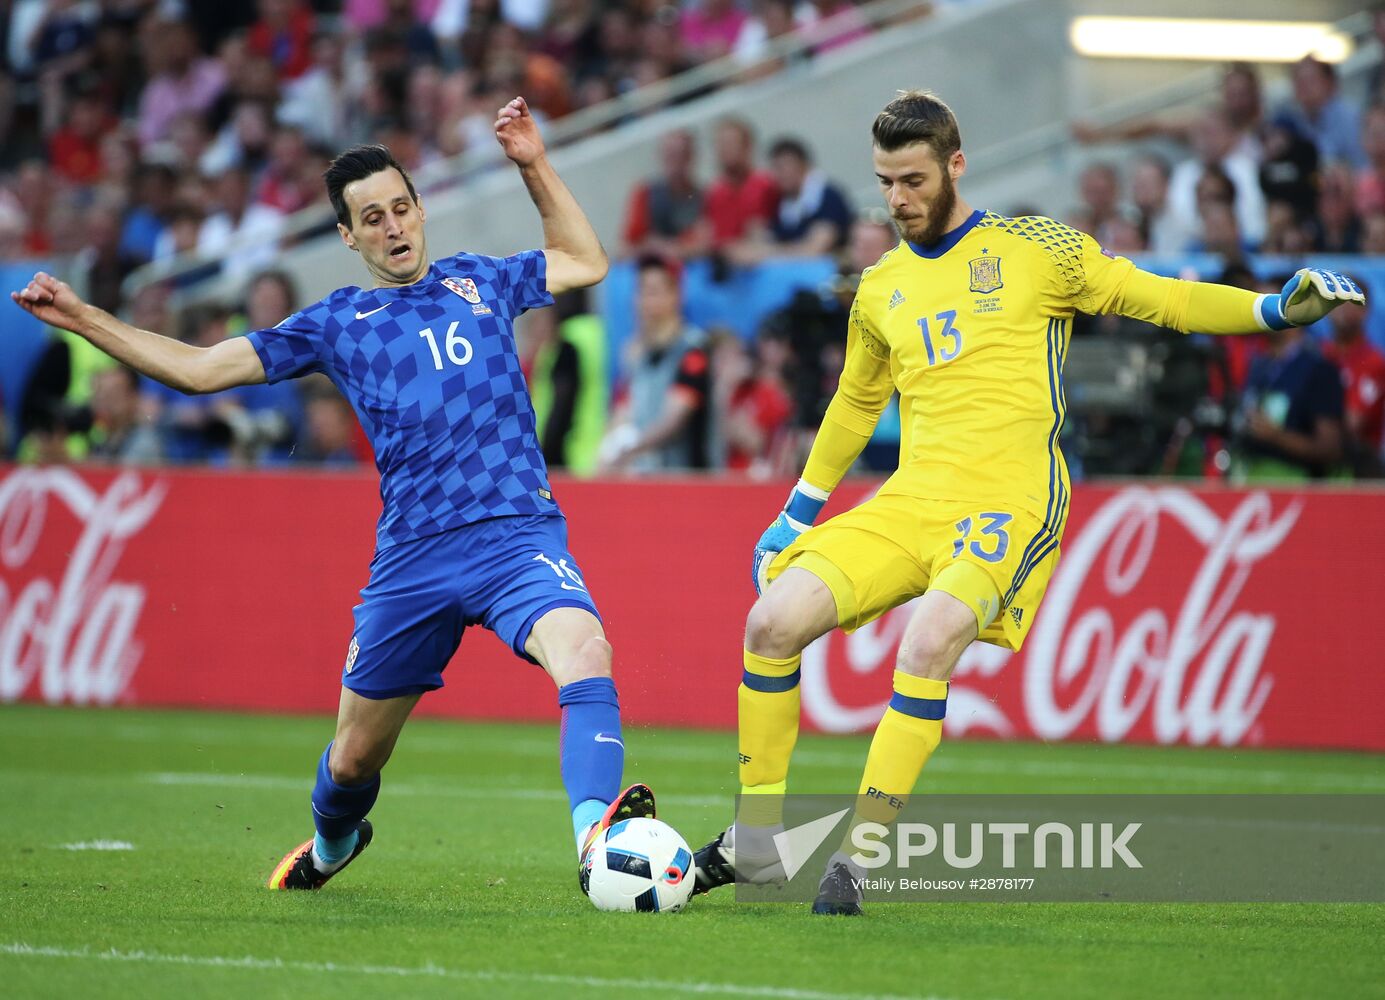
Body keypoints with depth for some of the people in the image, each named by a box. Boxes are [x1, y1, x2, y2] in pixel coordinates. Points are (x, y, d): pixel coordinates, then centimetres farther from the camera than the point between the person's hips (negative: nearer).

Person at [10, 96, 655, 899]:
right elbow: (198, 367, 15)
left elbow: (585, 262, 32)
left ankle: (598, 834, -47)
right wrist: (81, 317, 11)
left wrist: (534, 166, 21)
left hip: (517, 532, -1)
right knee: (355, 756, 10)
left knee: (585, 652, -33)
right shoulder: (336, 324, 14)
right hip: (413, 554, 1)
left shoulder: (478, 282, 17)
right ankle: (332, 842, 44)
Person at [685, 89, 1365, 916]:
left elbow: (1158, 300, 4)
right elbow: (855, 407, 31)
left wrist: (1278, 307, -9)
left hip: (1009, 501, -5)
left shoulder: (1033, 250, 3)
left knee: (929, 641, -32)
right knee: (772, 620, -14)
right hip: (911, 500, 5)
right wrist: (794, 520, 34)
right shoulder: (881, 289, 17)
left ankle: (862, 856, -28)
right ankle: (755, 842, -1)